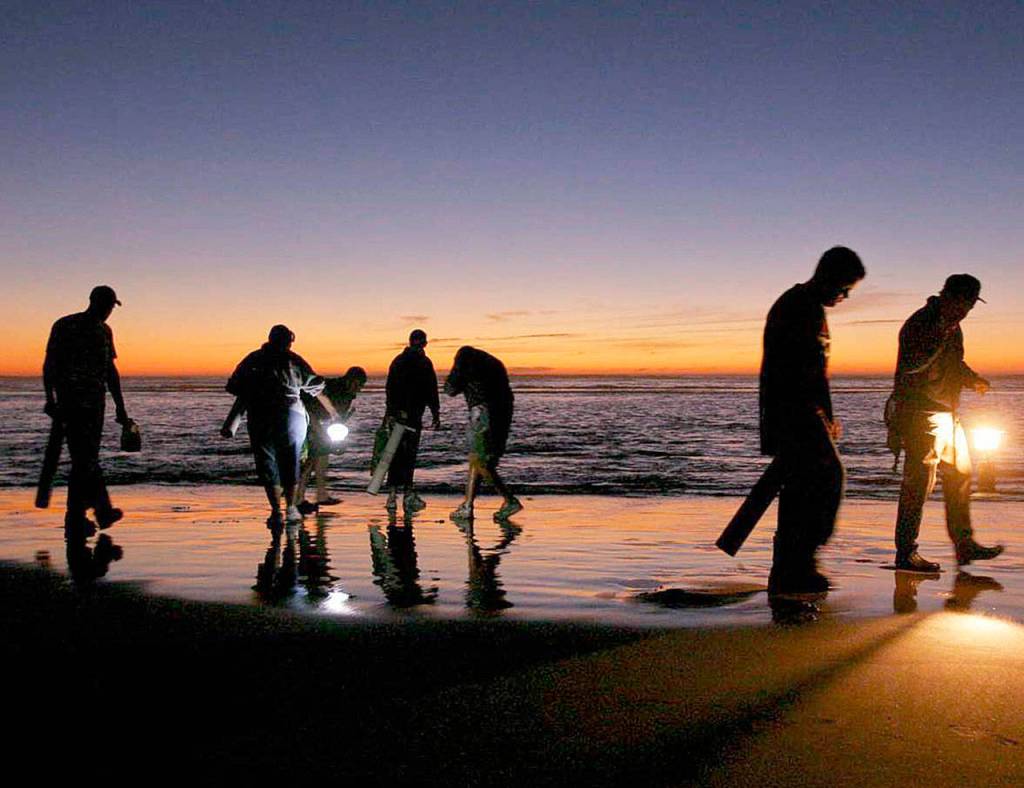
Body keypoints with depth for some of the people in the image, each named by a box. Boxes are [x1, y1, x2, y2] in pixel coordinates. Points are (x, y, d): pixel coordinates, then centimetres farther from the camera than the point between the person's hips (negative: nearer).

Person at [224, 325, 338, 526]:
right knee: (290, 463, 16)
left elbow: (234, 388, 5)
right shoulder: (293, 360, 8)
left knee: (267, 465, 5)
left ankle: (276, 511, -7)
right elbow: (317, 388, 14)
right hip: (292, 416, 0)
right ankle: (290, 508, 22)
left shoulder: (252, 359, 10)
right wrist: (331, 412, 25)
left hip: (260, 419, 0)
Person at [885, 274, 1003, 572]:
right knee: (919, 480, -8)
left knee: (961, 473, 13)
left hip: (947, 413, 10)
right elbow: (911, 365, -27)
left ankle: (964, 544, 23)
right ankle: (906, 553, -2)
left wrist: (973, 379, 9)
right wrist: (941, 338, -31)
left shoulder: (952, 325, 14)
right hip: (920, 413, -10)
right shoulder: (920, 323, -14)